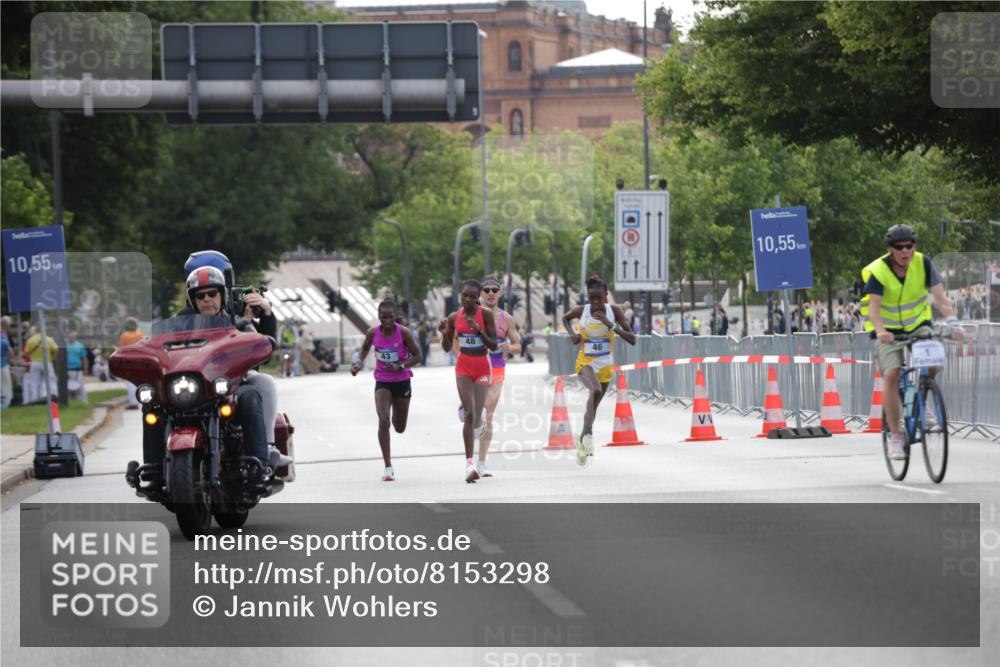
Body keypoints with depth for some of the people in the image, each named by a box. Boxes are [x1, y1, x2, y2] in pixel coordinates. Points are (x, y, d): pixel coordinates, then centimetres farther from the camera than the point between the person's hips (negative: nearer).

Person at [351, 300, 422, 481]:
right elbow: (365, 347, 13)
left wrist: (400, 366, -25)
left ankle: (396, 414, 54)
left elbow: (417, 356, -10)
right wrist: (358, 363, -5)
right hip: (382, 383, 0)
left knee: (400, 428, 12)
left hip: (402, 382, 0)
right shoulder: (373, 333, -9)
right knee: (383, 420, -21)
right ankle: (388, 467, -17)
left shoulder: (403, 332, -16)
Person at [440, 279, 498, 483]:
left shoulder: (486, 315, -6)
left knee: (475, 416, -3)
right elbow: (447, 348, 9)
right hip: (463, 367, 1)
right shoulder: (454, 318, 2)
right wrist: (444, 333, -11)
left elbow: (494, 345, -8)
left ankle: (479, 422, 39)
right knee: (469, 414, -13)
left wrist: (478, 330, -21)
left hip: (482, 367, -1)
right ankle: (469, 463, -14)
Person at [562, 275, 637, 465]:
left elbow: (632, 340, -15)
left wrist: (610, 325, -26)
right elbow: (565, 318, 15)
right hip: (585, 362, -3)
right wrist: (572, 334, -5)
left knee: (593, 404, 16)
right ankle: (588, 433, -34)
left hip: (605, 365, 3)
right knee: (596, 390, -34)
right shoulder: (581, 311, -10)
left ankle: (582, 439, 38)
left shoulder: (614, 311, -10)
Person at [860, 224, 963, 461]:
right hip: (888, 330, -3)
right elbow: (874, 308, -30)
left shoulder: (923, 263, -14)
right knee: (891, 375, -20)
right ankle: (895, 437, -14)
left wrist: (953, 323, -37)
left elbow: (940, 296, -21)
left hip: (917, 324, 3)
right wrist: (881, 331, -50)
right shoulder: (878, 271, -21)